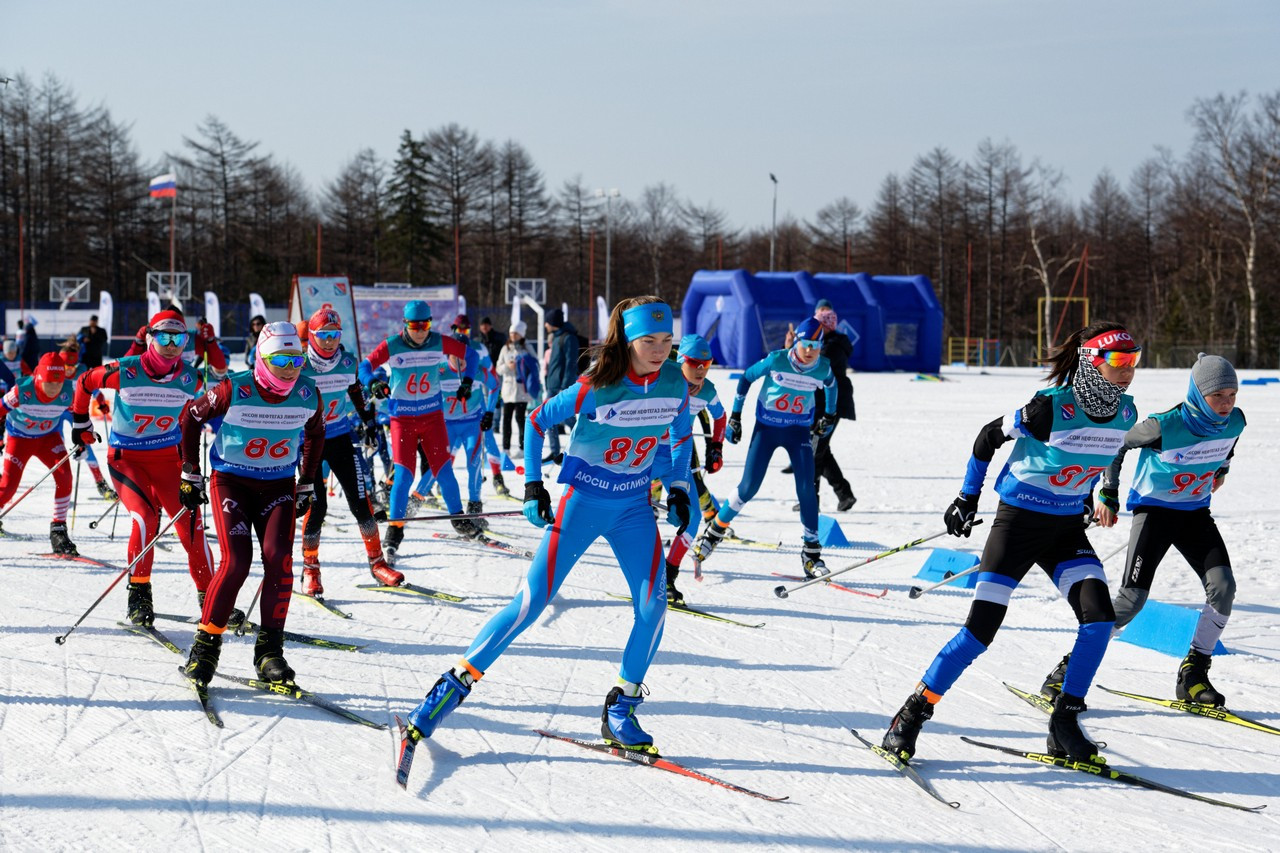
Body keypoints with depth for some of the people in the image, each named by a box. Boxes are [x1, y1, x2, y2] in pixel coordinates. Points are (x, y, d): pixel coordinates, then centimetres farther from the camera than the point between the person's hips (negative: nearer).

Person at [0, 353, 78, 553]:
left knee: (64, 476, -21)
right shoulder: (22, 391, -31)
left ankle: (58, 531, -9)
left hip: (49, 437, 2)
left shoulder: (69, 392, -24)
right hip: (19, 437, -2)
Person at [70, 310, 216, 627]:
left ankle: (209, 597, 10)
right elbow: (85, 382, 1)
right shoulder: (125, 372, -18)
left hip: (168, 457, 3)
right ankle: (138, 594, -10)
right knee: (146, 517, -24)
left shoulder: (189, 378, -8)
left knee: (191, 524, -3)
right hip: (126, 457, -3)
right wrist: (80, 422, 10)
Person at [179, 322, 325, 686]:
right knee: (236, 561, -18)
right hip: (230, 480, -3)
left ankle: (270, 650, -5)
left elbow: (315, 435, 14)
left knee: (279, 558, -16)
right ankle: (206, 643, -3)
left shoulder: (308, 396, -8)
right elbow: (191, 417, -2)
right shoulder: (233, 390, -18)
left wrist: (307, 486, 15)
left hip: (279, 485, 3)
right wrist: (191, 475, 1)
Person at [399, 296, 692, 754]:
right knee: (532, 601, -9)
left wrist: (679, 489, 7)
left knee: (653, 604, -13)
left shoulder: (675, 384, -8)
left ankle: (620, 711, 2)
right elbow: (537, 421, -7)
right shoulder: (595, 389, -21)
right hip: (583, 501, -4)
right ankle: (455, 684, 1)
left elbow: (681, 435, 13)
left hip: (634, 507, 4)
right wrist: (532, 486, -9)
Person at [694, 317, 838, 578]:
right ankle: (715, 530, 15)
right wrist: (735, 416, 0)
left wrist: (829, 415, 20)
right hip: (766, 427, -2)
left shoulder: (823, 369, -8)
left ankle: (811, 553, -2)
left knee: (806, 489, -11)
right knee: (749, 487, -6)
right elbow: (746, 378, -1)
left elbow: (831, 385, 17)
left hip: (799, 431, 2)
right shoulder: (776, 360, -15)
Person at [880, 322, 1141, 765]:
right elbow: (989, 436, -8)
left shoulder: (1124, 413, -3)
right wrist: (968, 497, -1)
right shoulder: (1051, 407, -21)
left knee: (1099, 615, -15)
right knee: (981, 628, -10)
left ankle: (1064, 725, -3)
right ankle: (912, 714, 4)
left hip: (1067, 526, 5)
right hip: (1019, 520, -5)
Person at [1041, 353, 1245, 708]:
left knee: (1223, 586, -16)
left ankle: (1193, 674, -1)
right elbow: (1117, 444, -9)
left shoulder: (1235, 422, -12)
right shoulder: (1166, 426, -27)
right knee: (1133, 597, -16)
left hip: (1195, 510, 5)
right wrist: (1109, 494, -9)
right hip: (1154, 507, -5)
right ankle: (1071, 667, -4)